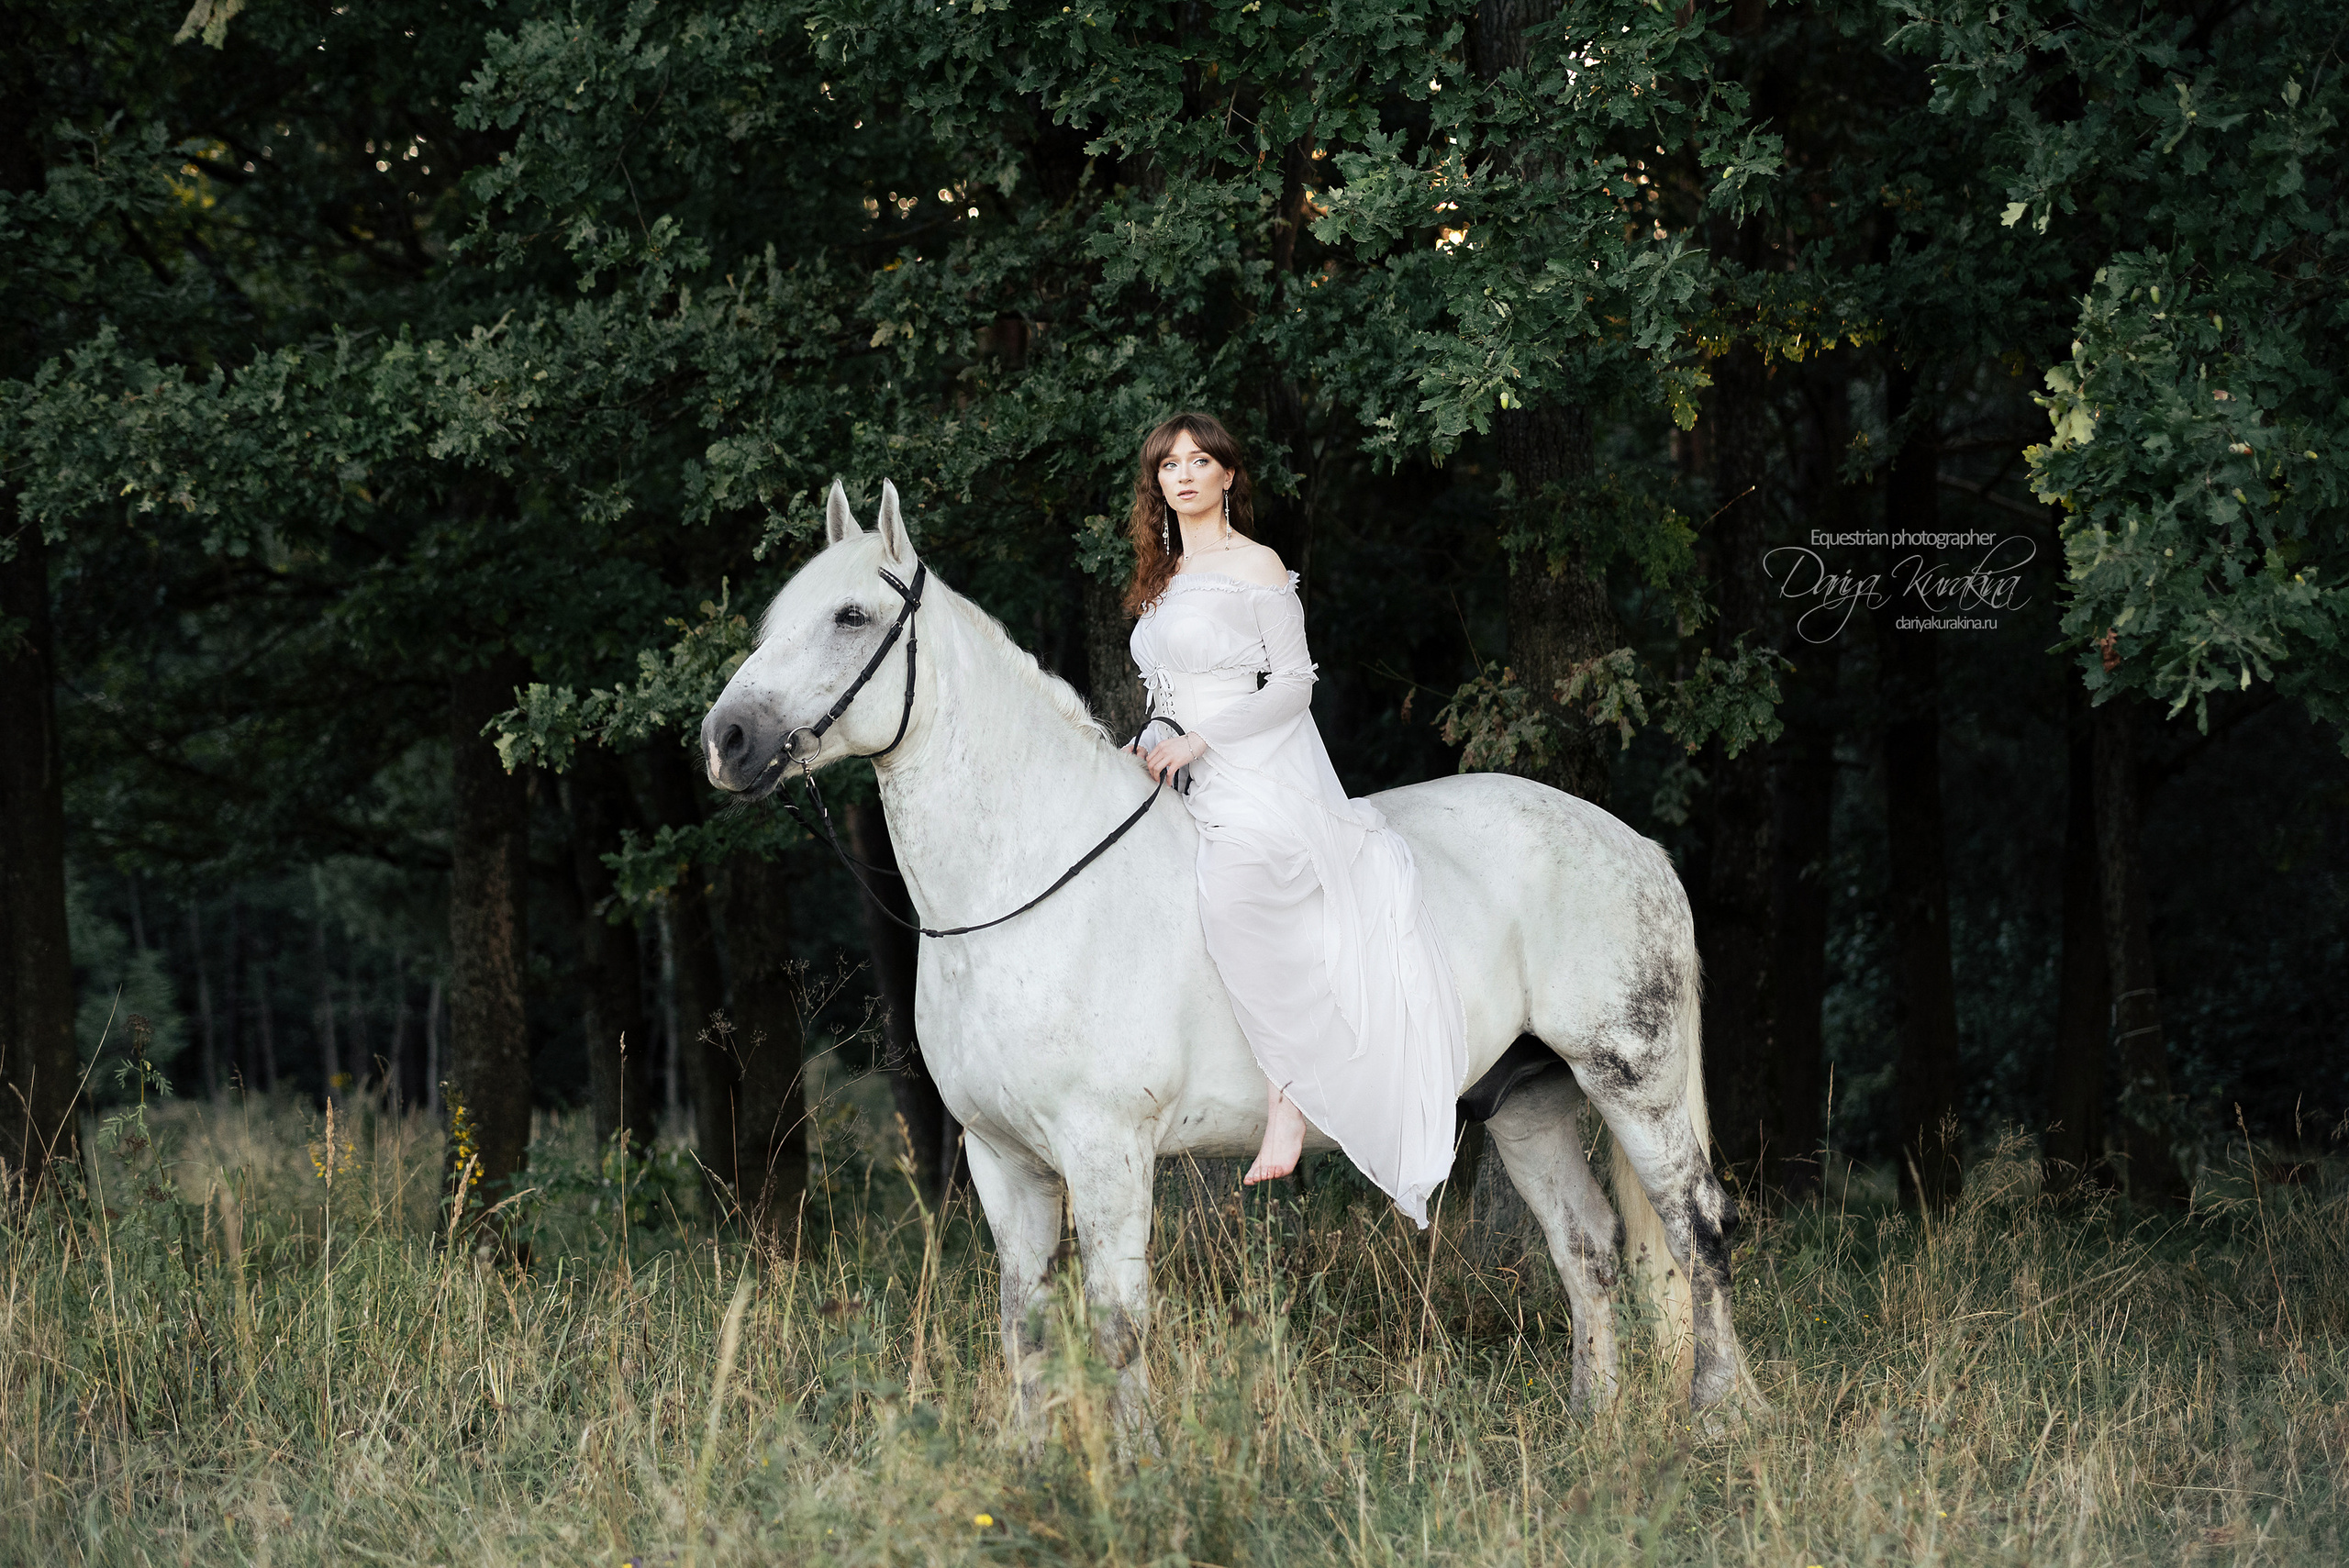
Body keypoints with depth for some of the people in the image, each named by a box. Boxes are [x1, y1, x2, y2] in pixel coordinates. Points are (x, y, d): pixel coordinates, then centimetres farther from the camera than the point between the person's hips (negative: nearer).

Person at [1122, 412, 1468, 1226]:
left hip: (1262, 775, -9)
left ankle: (1290, 1098, -34)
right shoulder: (1162, 579, 19)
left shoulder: (1255, 568, -3)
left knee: (1236, 890, -35)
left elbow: (1293, 684, -7)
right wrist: (1148, 748, 7)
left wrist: (1196, 741, -14)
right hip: (1192, 790, 9)